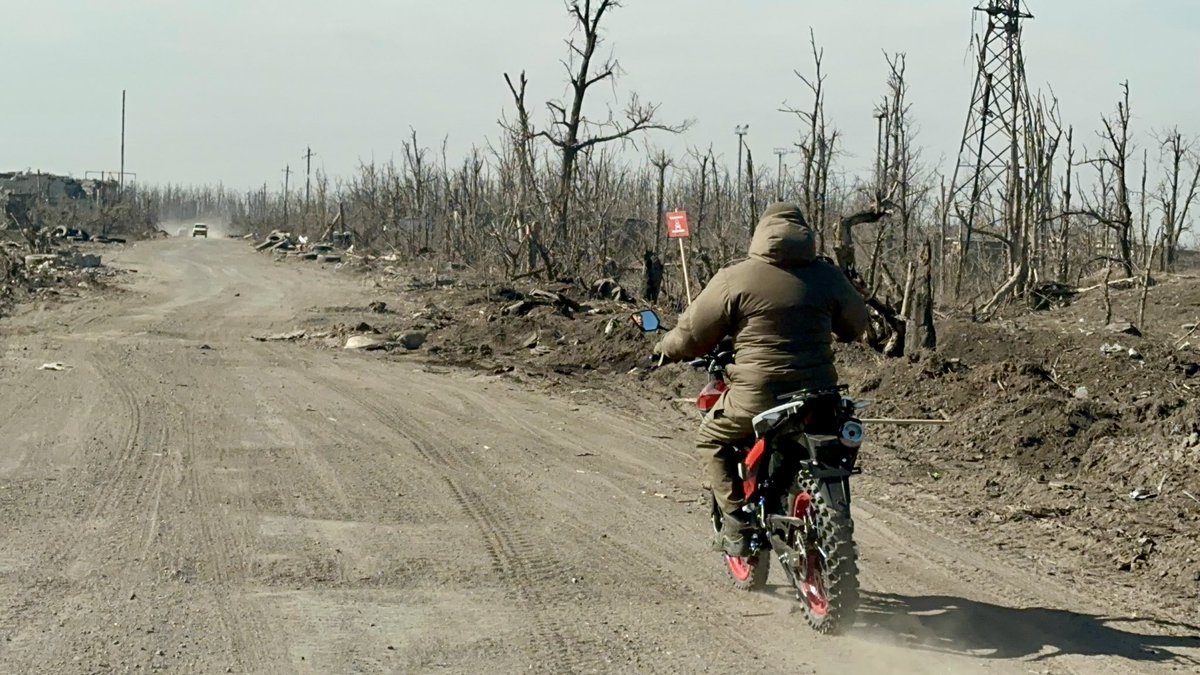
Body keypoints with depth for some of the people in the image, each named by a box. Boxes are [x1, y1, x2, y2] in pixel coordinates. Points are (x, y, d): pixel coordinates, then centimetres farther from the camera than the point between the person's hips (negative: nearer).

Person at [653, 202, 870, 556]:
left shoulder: (735, 278, -4)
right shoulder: (827, 276, 6)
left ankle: (737, 523, 6)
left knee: (713, 440, 21)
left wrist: (665, 349, 22)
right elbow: (857, 324, 21)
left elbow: (694, 334, 1)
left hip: (757, 399, -3)